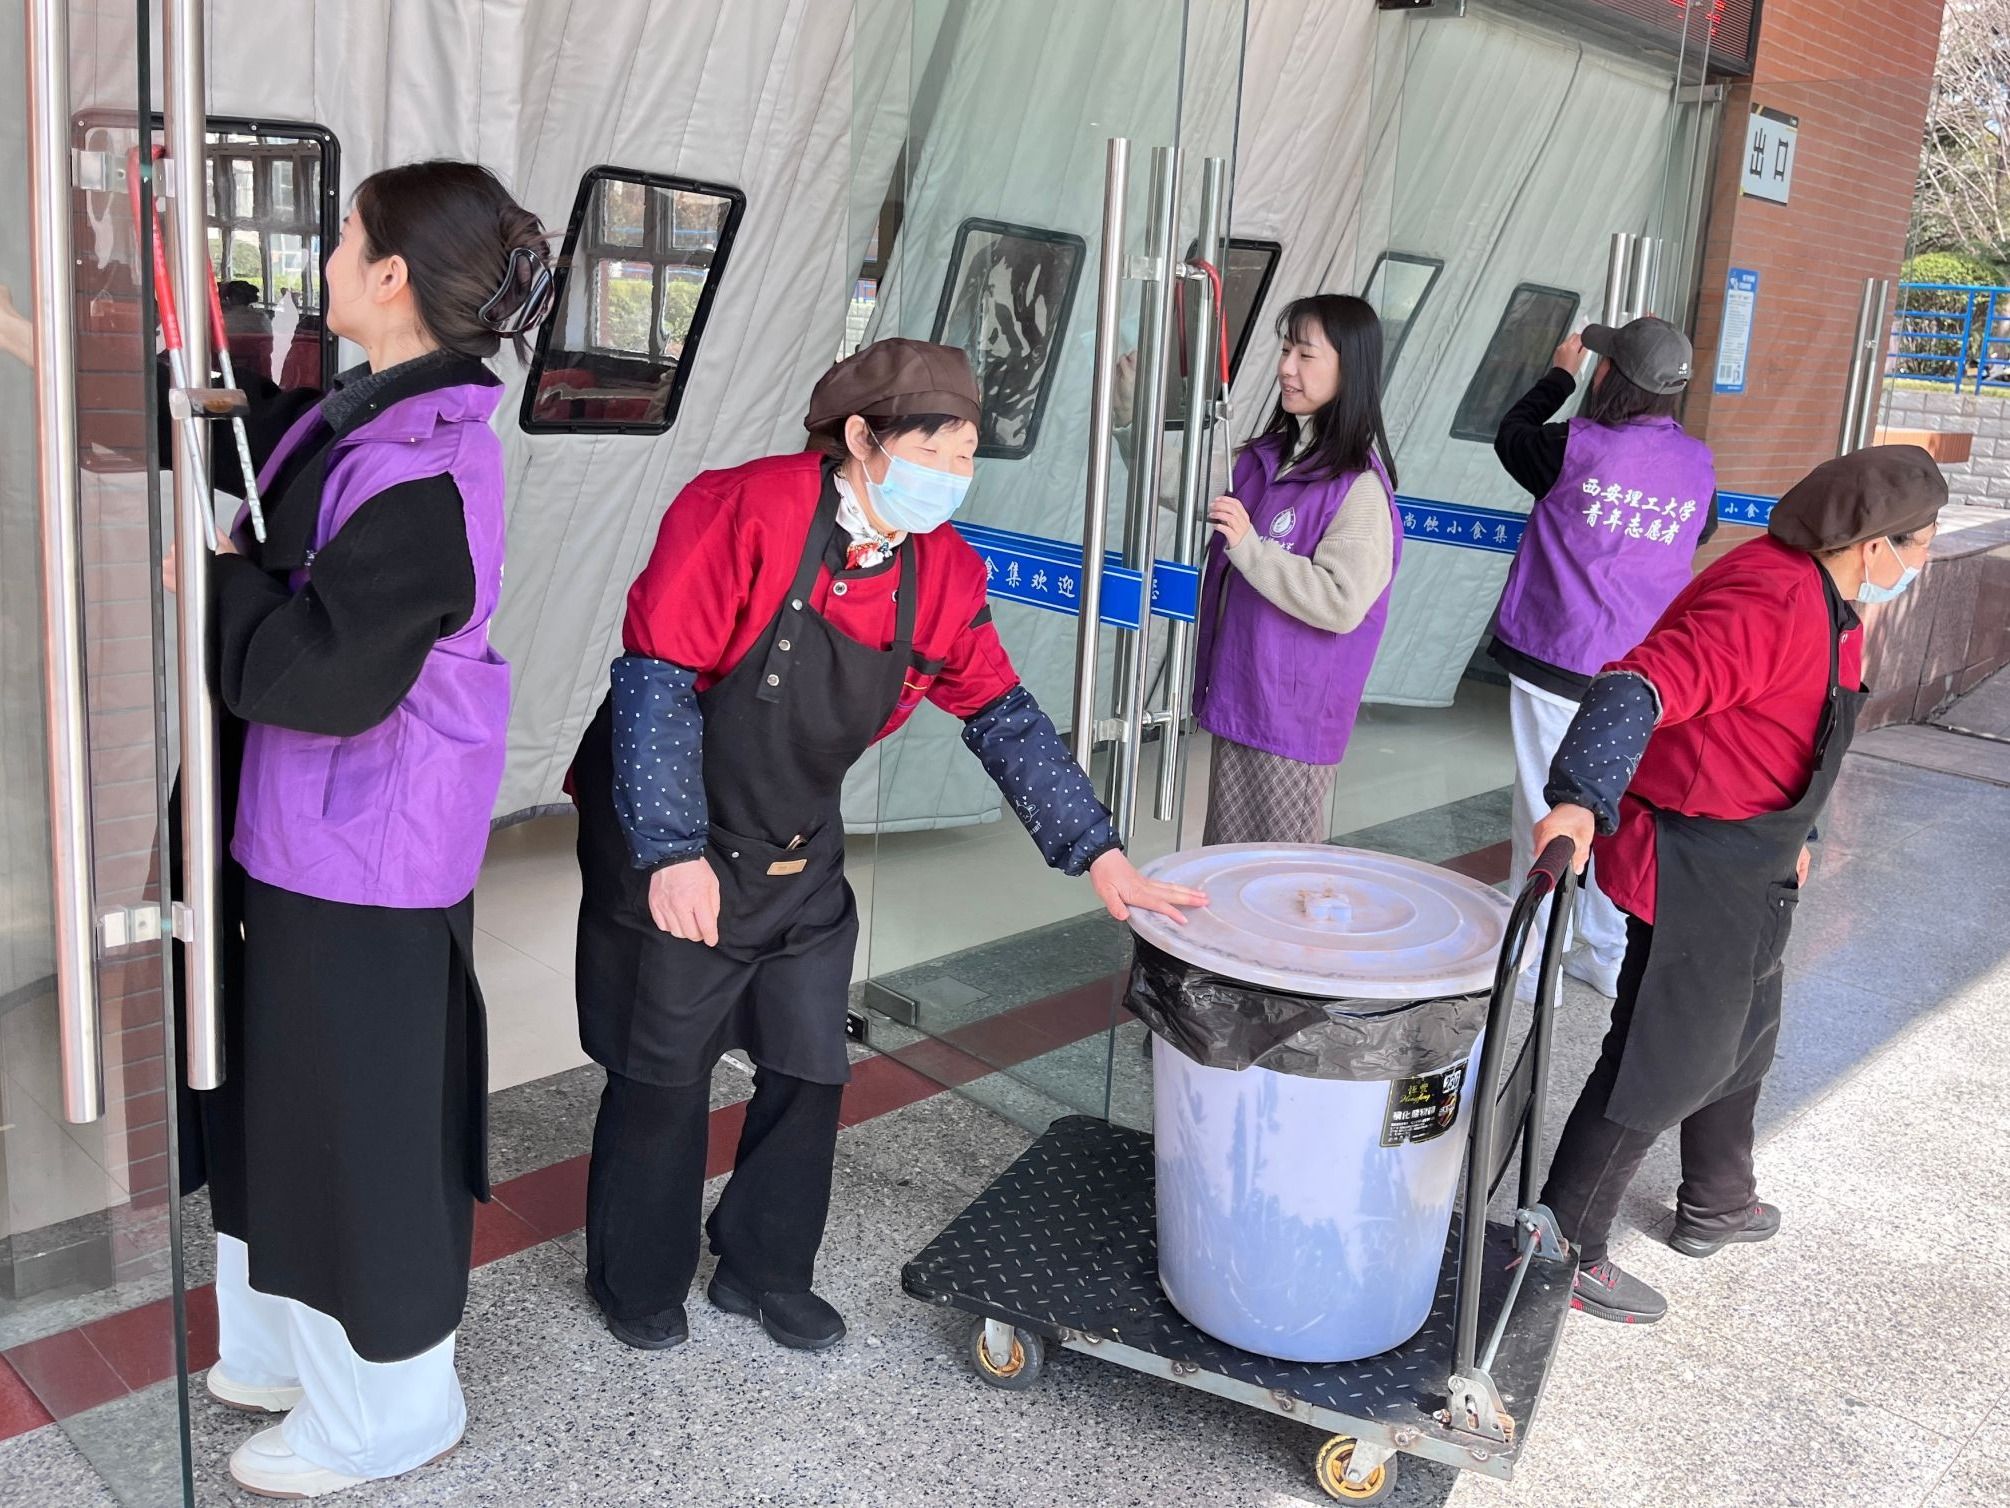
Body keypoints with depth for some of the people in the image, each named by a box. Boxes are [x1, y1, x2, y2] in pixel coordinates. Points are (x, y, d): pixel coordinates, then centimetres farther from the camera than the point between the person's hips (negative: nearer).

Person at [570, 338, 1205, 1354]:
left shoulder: (940, 569, -5)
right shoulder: (741, 512, -23)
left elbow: (1003, 718, -1)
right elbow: (654, 681, -24)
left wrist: (1097, 853, -8)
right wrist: (673, 853, -30)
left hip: (800, 859, 6)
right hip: (670, 852, -5)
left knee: (808, 1072, 9)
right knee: (664, 1075, 7)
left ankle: (765, 1271, 32)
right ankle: (637, 1282, 30)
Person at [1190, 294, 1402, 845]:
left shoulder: (1359, 487, -16)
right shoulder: (1267, 456, 7)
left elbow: (1341, 603, -24)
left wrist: (1249, 546, -26)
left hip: (1293, 714, -7)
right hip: (1235, 694, 8)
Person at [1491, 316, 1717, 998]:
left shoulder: (1577, 446, -15)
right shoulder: (1697, 463, -2)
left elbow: (1510, 436, 6)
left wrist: (1560, 375, 19)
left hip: (1556, 661, -4)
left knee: (1544, 812, 5)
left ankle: (1530, 961, 13)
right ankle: (1610, 957, 26)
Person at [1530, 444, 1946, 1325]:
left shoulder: (1825, 599, 6)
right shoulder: (1772, 605, -27)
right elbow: (1642, 686, -41)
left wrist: (1790, 835, 28)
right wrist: (1580, 798, -55)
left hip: (1747, 867, 11)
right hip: (1692, 872, -11)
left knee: (1741, 1035, 26)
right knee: (1663, 1061, -2)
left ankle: (1716, 1205, 48)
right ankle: (1562, 1248, 11)